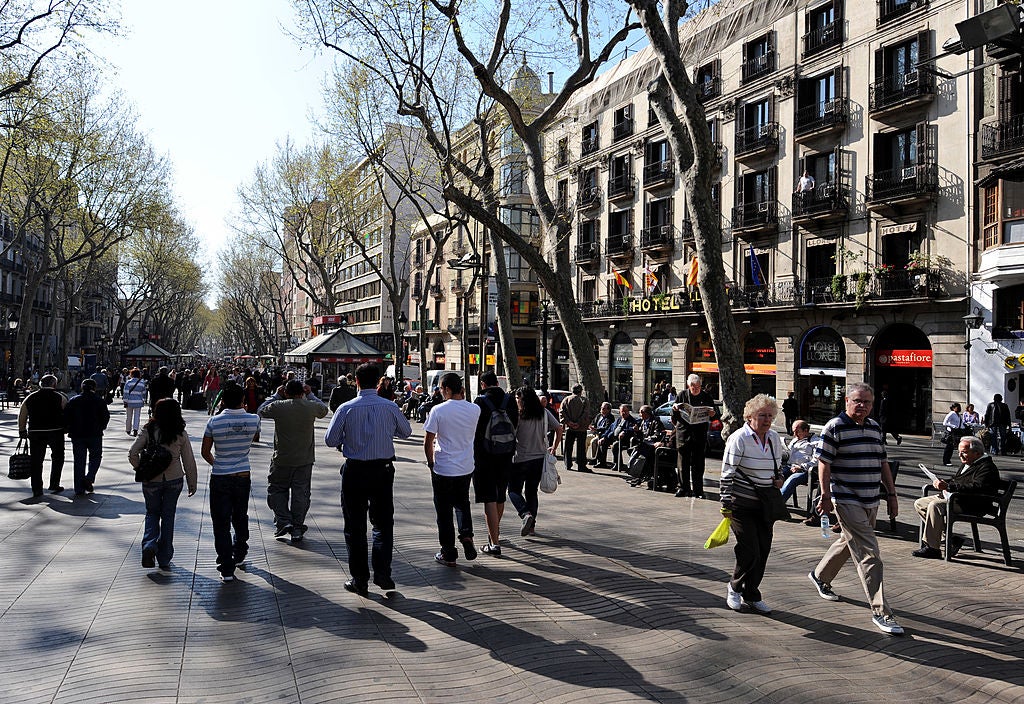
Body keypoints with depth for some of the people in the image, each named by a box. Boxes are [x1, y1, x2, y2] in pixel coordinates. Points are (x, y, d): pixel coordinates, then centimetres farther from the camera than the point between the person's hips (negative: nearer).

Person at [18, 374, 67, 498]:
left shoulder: (30, 398, 7)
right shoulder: (59, 397, -2)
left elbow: (22, 416, 10)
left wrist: (22, 431, 19)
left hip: (35, 432, 2)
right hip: (55, 432, -2)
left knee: (36, 461, 8)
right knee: (57, 458, 15)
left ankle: (36, 490, 6)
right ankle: (54, 485, 14)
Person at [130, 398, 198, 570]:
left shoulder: (149, 431, -7)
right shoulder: (181, 434, -5)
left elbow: (132, 453, -12)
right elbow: (189, 461, -1)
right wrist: (192, 483, 9)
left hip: (151, 481, 0)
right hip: (174, 480, 0)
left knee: (152, 513, 19)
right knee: (168, 516, 11)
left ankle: (149, 545, -5)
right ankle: (164, 559, 15)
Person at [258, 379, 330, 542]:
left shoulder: (278, 406, -12)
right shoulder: (312, 406, -7)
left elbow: (261, 410, 9)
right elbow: (324, 410, 16)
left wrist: (276, 395, 14)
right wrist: (310, 395, 19)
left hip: (282, 459, -1)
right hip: (305, 460, 2)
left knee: (277, 489, 16)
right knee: (301, 493, 9)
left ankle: (283, 521, 3)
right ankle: (297, 529, 12)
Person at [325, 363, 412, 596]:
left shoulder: (346, 409, -9)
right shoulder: (391, 407, -5)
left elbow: (330, 440, -5)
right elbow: (406, 431, 10)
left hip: (354, 472, -1)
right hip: (383, 470, 1)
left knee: (355, 526, 10)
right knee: (383, 523, 14)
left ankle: (359, 580, 15)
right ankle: (382, 574, 9)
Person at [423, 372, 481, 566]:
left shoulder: (438, 411, -14)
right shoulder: (475, 410, -4)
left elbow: (428, 442, -10)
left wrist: (431, 463, 7)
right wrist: (463, 398, 12)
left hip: (443, 469, -4)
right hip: (466, 468, 4)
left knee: (444, 511, 8)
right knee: (462, 503, 24)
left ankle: (449, 554, 15)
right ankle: (466, 535, 1)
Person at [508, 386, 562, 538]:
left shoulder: (518, 415, -12)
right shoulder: (544, 413, 4)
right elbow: (559, 429, 5)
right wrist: (553, 447, 13)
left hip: (520, 459, -5)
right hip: (539, 458, 5)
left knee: (514, 490, 8)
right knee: (532, 491, 16)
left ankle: (526, 514, -16)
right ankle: (531, 525, 16)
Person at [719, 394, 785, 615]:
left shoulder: (774, 438, 9)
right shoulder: (739, 439, -12)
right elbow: (727, 473, -12)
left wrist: (779, 478, 2)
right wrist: (726, 504, -14)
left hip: (765, 504, 7)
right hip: (742, 504, -6)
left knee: (763, 550, 7)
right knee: (750, 551, -7)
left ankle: (751, 596, 22)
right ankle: (734, 587, 19)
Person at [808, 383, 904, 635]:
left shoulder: (875, 427, 12)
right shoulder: (834, 427, -10)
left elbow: (883, 463, 18)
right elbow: (824, 463, -10)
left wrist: (891, 494, 14)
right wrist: (825, 496, -14)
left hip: (871, 501, 8)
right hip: (847, 501, -7)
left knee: (849, 542, 21)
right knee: (868, 555, -8)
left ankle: (820, 576, 43)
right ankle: (881, 612, -3)